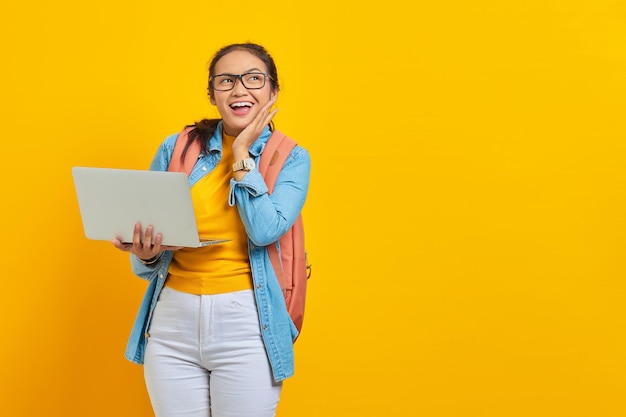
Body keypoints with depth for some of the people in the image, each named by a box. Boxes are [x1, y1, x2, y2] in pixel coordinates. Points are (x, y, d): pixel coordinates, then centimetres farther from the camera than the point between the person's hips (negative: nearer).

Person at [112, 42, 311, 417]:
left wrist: (242, 155, -9)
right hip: (172, 320, 2)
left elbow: (265, 231, -16)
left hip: (247, 326, -2)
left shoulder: (291, 159, 2)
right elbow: (148, 244, 9)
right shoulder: (176, 149, 5)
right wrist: (146, 255, -13)